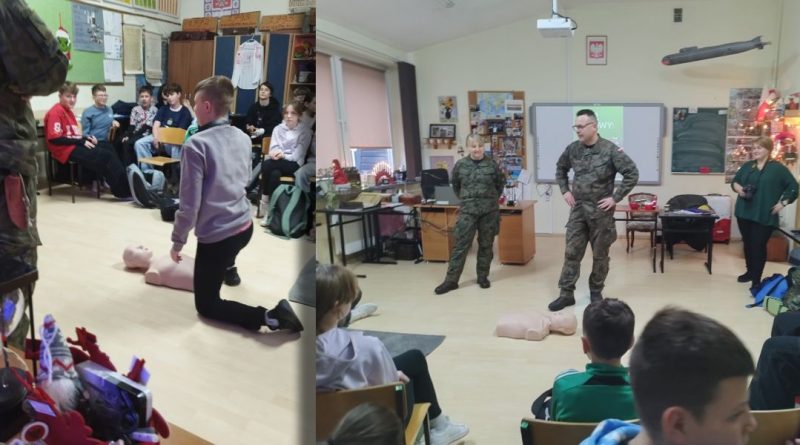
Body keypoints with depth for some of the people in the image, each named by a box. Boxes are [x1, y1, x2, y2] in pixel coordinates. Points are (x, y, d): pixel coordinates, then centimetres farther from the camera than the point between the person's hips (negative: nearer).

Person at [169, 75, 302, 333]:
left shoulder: (196, 145, -23)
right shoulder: (243, 138, -2)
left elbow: (190, 204, -19)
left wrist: (177, 242, -5)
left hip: (216, 237, -7)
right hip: (245, 226, 7)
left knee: (206, 305, 9)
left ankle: (270, 317, -10)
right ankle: (229, 268, 56)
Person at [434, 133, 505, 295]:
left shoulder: (492, 164, -2)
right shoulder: (460, 165, -1)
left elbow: (501, 182, 13)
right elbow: (455, 185, 14)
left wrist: (494, 198, 12)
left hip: (489, 211, 0)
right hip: (468, 211, 0)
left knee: (486, 245, 9)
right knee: (461, 245, -1)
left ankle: (483, 276, 22)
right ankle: (451, 280, 2)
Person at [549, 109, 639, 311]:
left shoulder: (610, 150, -13)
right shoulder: (573, 149, 1)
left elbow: (632, 174, -12)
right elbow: (560, 168, 20)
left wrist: (615, 198, -13)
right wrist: (565, 191, 9)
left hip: (601, 210, -3)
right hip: (577, 208, 4)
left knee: (600, 254, 9)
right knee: (571, 252, 3)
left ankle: (596, 291, 24)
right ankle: (566, 294, 10)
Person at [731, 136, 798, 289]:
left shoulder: (778, 168, -4)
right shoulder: (747, 166, 10)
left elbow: (793, 187, -2)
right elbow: (734, 181, 18)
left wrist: (783, 203, -10)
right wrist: (737, 187, -3)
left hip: (765, 216, -5)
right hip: (744, 213, 5)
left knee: (759, 246, -5)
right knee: (748, 244, 14)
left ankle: (756, 279, 1)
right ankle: (750, 272, 30)